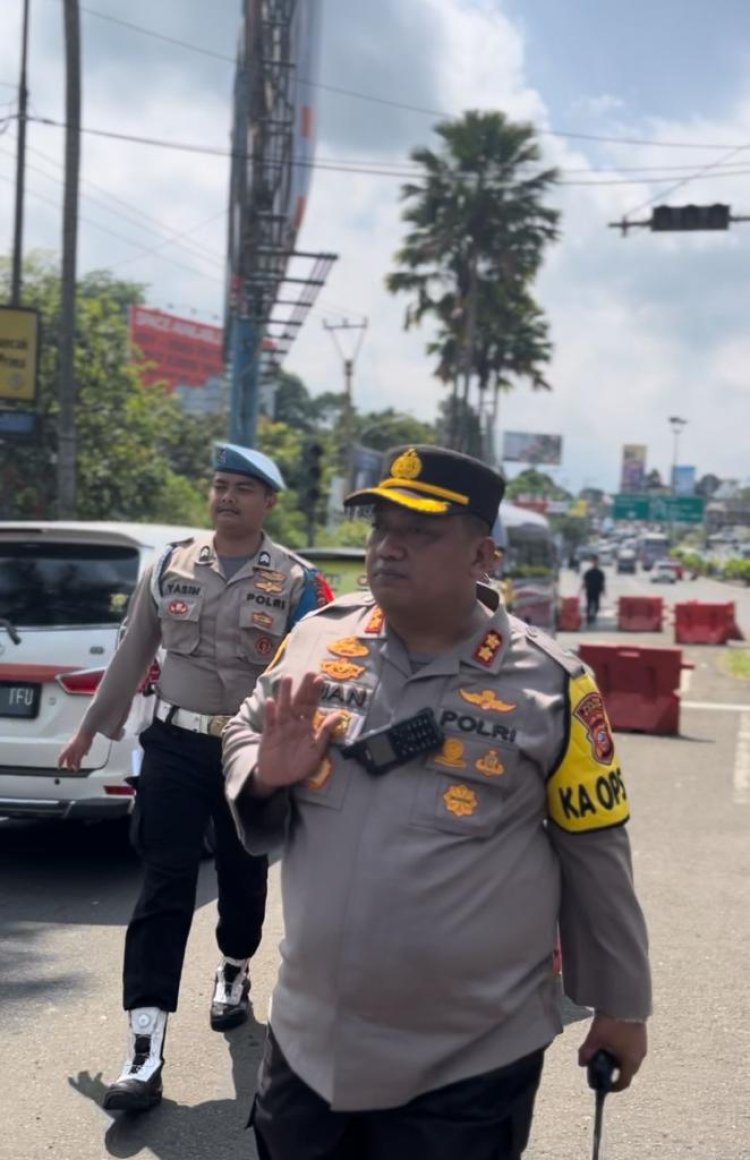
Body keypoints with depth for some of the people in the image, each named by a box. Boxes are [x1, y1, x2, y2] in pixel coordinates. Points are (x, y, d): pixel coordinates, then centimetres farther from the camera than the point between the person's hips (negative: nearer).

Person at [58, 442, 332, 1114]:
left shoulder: (296, 581, -3)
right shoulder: (170, 566, 5)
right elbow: (132, 654, 12)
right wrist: (91, 731, 16)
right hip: (174, 746, 1)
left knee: (244, 876, 15)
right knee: (165, 885, -4)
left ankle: (235, 972, 45)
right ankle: (146, 1048, -6)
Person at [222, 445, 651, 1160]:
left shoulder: (548, 684, -11)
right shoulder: (318, 639, -2)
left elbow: (594, 854, -2)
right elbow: (242, 735, 12)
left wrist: (620, 1003, 5)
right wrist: (266, 775, -12)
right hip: (309, 1037, 4)